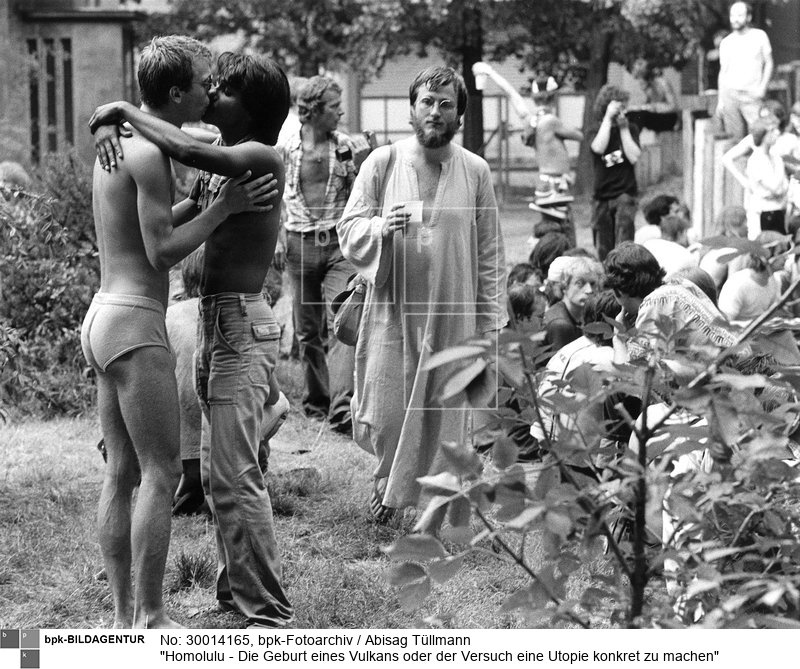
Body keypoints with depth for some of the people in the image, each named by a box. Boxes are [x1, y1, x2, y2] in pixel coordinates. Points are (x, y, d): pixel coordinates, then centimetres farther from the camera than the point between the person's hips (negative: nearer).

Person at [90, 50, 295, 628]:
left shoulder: (262, 159, -12)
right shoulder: (217, 171, 16)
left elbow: (190, 151, -29)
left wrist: (125, 112, -17)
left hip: (243, 326, -10)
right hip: (217, 326, 10)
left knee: (234, 477, -12)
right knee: (222, 472, 14)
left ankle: (268, 612, -9)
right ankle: (235, 590, 22)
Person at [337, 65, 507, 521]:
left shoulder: (475, 172, 3)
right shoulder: (382, 163, 1)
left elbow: (490, 251, 6)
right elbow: (348, 231, 1)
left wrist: (490, 317, 2)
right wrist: (380, 227, -20)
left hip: (452, 314, 1)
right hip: (392, 308, -1)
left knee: (441, 415, 1)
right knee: (384, 415, -1)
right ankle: (391, 475, 28)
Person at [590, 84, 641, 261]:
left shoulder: (630, 129, 5)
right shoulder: (595, 131, 5)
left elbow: (634, 157, -7)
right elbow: (598, 148, -17)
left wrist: (623, 128, -8)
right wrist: (608, 118, -13)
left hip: (625, 193, -2)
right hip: (602, 195, 2)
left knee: (623, 246, -15)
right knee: (603, 248, 5)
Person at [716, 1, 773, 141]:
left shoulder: (759, 36, 5)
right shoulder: (726, 42, 11)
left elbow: (768, 63, 8)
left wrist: (762, 87, -6)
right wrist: (720, 101, 10)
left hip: (752, 94, -2)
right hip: (730, 94, 2)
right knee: (735, 138, -3)